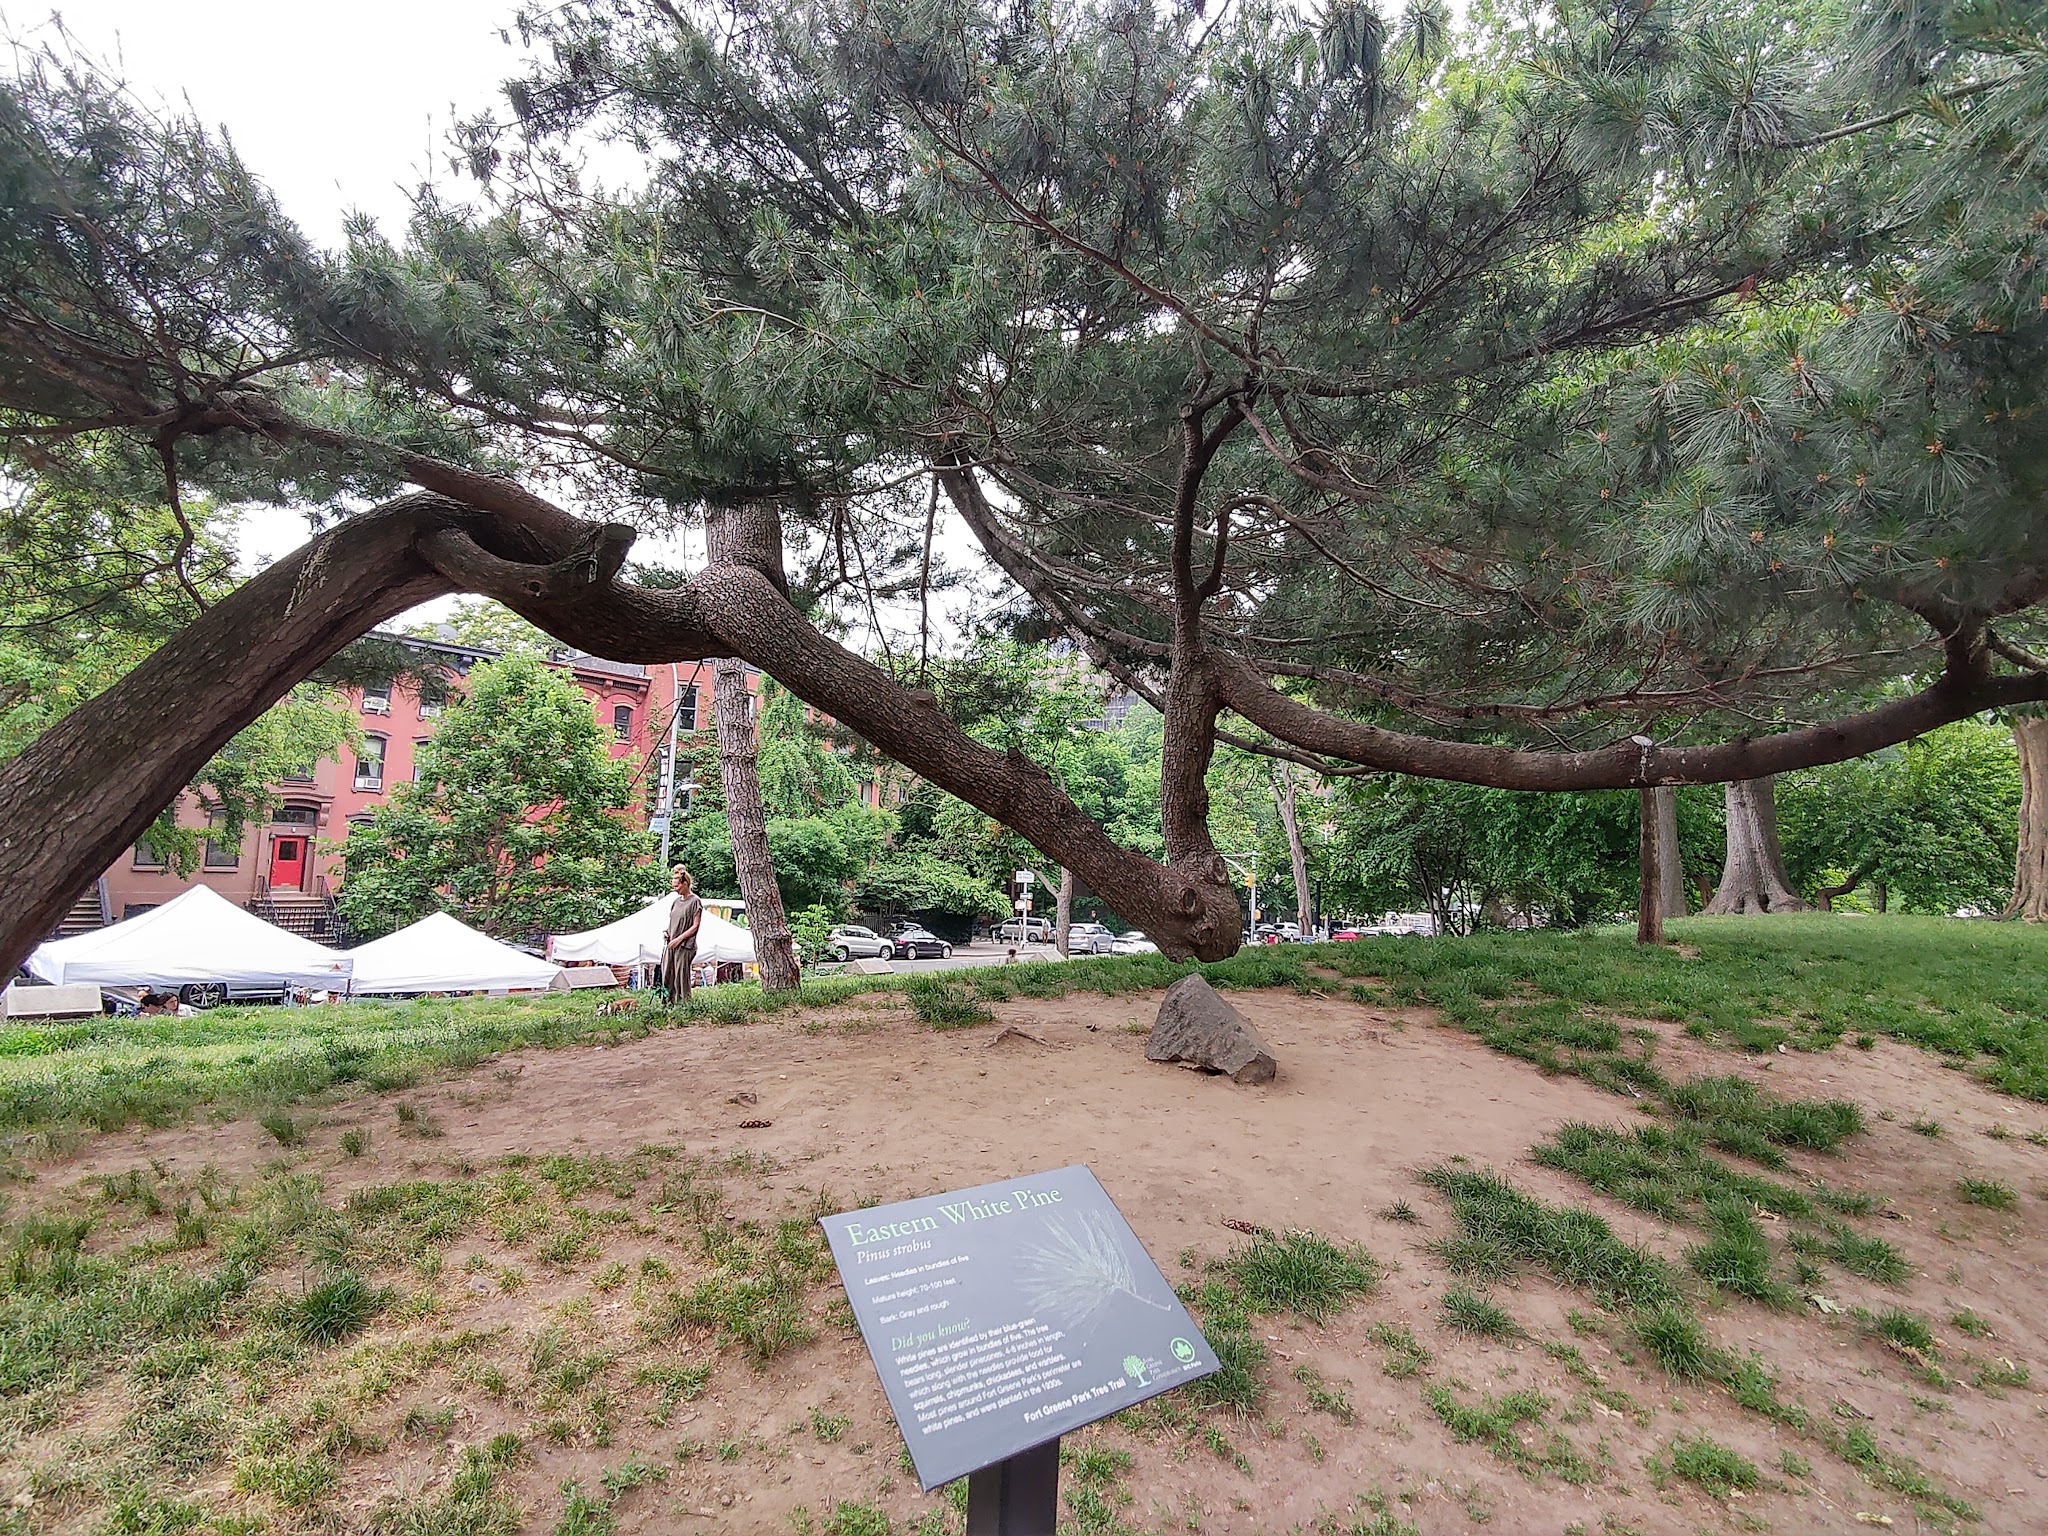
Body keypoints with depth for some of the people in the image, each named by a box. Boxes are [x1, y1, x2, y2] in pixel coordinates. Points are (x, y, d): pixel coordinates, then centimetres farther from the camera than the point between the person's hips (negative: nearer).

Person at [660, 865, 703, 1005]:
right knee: (666, 977, 5)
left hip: (685, 946, -7)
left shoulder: (695, 901, -7)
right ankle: (669, 1004, 11)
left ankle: (684, 1005, 3)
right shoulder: (676, 901, 15)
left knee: (681, 977, -4)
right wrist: (667, 933, 4)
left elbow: (696, 926, -10)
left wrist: (679, 938, -15)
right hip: (670, 944, 7)